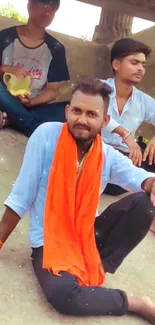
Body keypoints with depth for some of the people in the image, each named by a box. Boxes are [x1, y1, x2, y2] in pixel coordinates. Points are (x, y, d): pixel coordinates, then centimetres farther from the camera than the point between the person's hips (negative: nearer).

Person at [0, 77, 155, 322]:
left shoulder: (108, 156, -4)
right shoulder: (46, 135, -15)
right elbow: (21, 197, -12)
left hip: (88, 236, 3)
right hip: (49, 241, -3)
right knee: (62, 294, -34)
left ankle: (100, 266, -4)